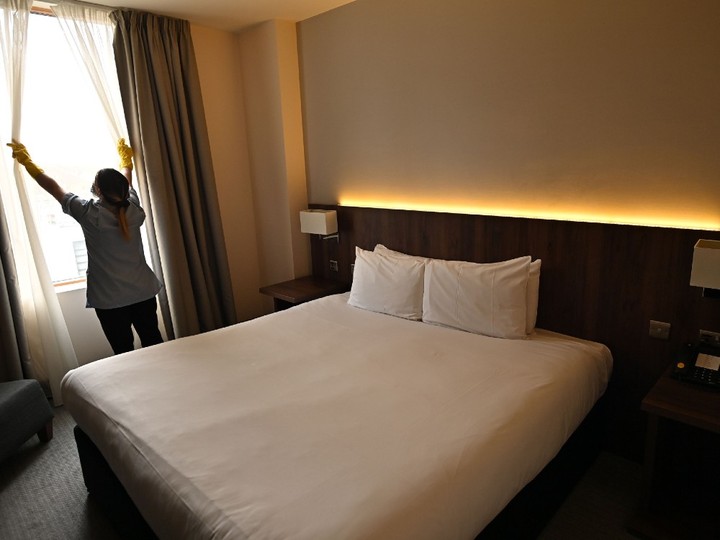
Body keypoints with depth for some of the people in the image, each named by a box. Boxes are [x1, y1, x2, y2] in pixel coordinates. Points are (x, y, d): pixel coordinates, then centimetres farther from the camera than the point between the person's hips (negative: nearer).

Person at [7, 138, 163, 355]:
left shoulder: (89, 213, -12)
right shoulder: (133, 209, -1)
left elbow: (53, 187, 3)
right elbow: (125, 183, 19)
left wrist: (27, 162, 17)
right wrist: (125, 158, 38)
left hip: (111, 300, -4)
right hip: (144, 293, 4)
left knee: (124, 352, 5)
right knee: (154, 343, 13)